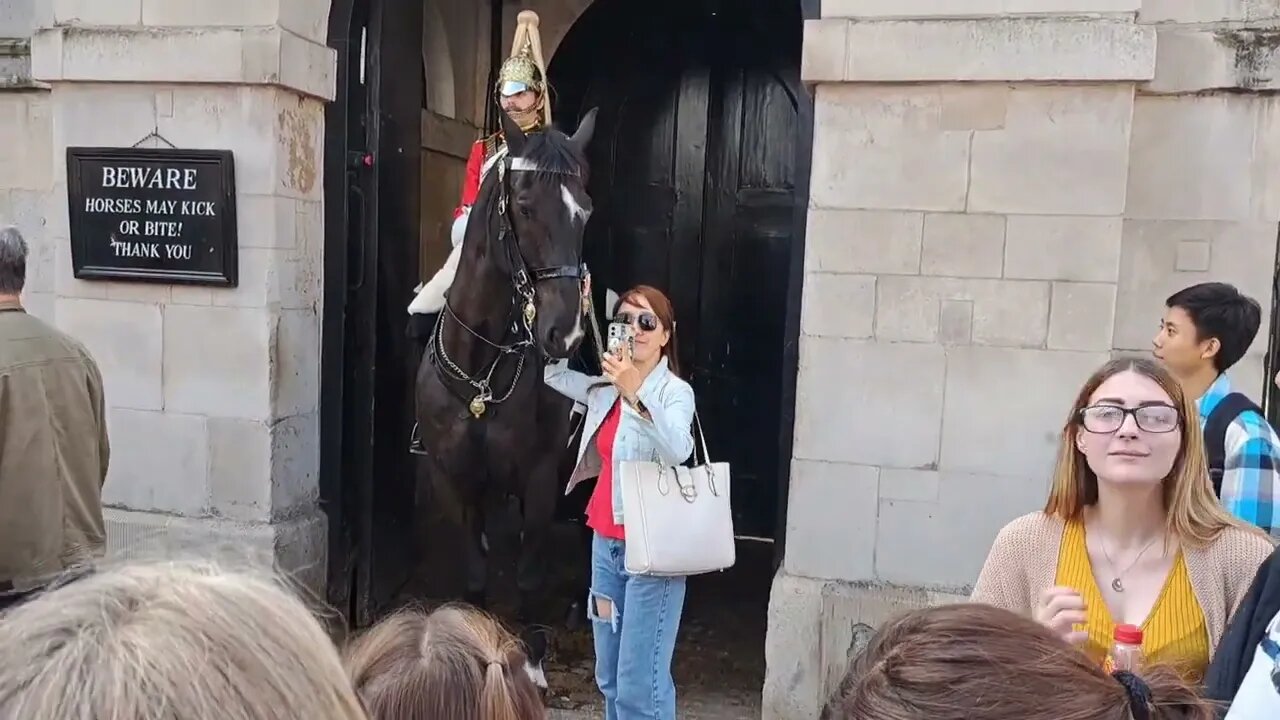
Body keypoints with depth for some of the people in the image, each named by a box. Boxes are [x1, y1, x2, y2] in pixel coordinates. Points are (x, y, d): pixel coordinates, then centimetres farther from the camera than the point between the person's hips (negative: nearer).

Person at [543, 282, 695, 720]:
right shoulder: (605, 389, 9)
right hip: (605, 542, 7)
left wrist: (635, 393, -43)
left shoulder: (675, 391, -11)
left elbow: (678, 450, -30)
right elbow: (554, 372, 20)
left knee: (640, 683, -5)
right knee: (609, 678, 16)